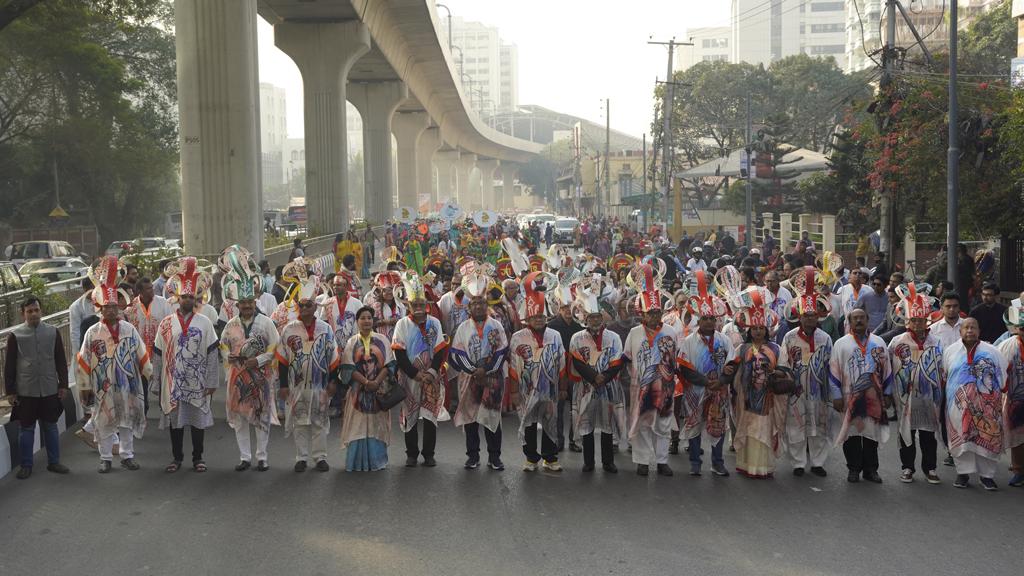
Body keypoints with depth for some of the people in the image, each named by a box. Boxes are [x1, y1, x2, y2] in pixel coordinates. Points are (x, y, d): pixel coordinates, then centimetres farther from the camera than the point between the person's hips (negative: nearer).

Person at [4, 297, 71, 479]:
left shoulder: (53, 332, 1)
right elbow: (9, 365, -1)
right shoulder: (15, 335, -4)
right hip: (25, 391, -2)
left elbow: (61, 361, 6)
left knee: (51, 426, 11)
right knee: (26, 429, 7)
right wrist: (10, 391, -2)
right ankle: (26, 465, 17)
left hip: (50, 390, 2)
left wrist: (63, 385, 4)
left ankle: (53, 462, 23)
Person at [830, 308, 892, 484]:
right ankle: (853, 469, 10)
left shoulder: (879, 343, 10)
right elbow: (834, 372, 1)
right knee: (852, 432, 1)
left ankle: (870, 469, 13)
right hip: (850, 397, -2)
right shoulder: (841, 344, 3)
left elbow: (887, 371, 13)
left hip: (874, 397, 2)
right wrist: (837, 396, -4)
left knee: (872, 432, 4)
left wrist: (887, 394, 8)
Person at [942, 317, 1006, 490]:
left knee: (988, 439, -1)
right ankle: (963, 473, 12)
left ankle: (987, 475, 9)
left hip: (987, 406, 0)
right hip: (959, 404, 1)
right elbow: (942, 378, 14)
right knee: (962, 439, 1)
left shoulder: (992, 352, 5)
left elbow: (1003, 379, 11)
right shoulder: (950, 352, 8)